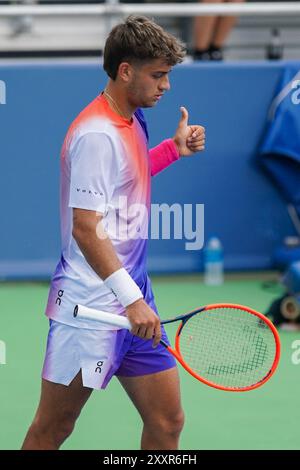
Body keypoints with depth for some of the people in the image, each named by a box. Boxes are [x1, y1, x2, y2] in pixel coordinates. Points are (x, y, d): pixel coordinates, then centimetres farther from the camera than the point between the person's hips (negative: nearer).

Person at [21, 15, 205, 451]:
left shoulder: (132, 119, 11)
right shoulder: (96, 134, -18)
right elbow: (86, 228, -22)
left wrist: (174, 148, 18)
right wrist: (131, 299, -25)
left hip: (133, 303, 9)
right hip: (90, 311, -9)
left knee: (167, 422, 6)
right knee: (52, 429, 2)